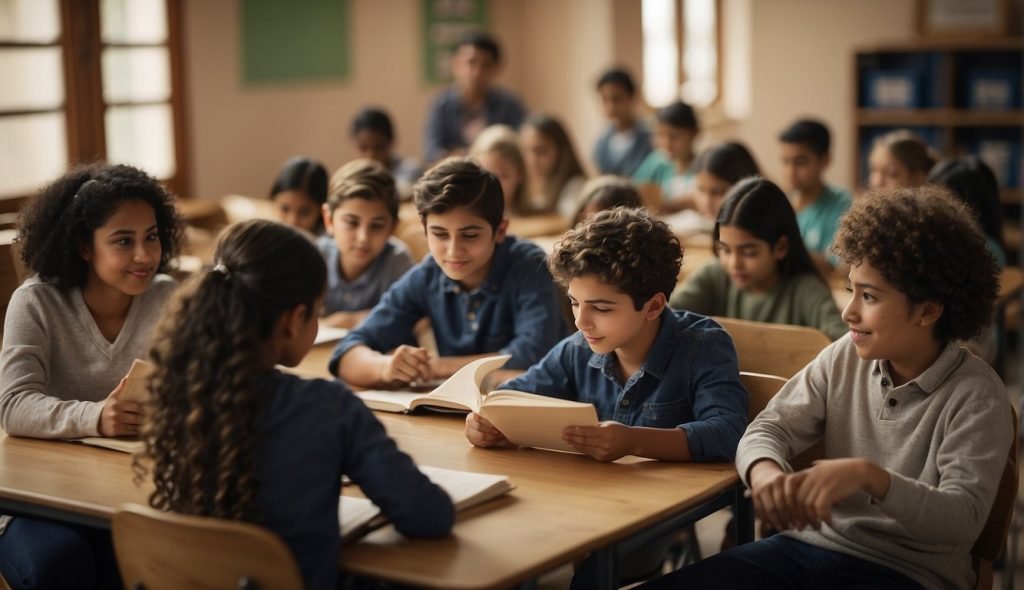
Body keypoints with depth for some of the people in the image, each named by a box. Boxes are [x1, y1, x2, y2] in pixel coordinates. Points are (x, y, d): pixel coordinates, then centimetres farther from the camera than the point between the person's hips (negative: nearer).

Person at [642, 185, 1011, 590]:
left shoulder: (976, 396, -10)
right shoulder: (844, 357, 5)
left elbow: (964, 518, -19)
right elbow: (770, 428, 2)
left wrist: (869, 475, -35)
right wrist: (765, 471, -23)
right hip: (810, 546, 5)